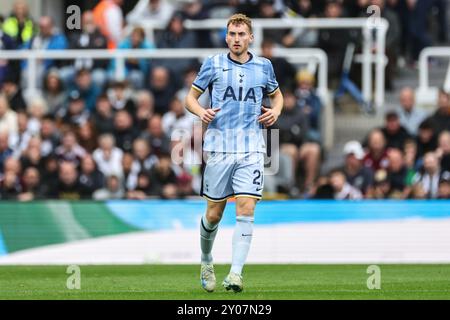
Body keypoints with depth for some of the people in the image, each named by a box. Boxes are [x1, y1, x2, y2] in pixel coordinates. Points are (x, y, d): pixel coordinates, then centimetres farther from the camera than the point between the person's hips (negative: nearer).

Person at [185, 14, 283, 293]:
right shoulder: (213, 64, 3)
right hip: (219, 147, 0)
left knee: (246, 210, -13)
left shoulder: (264, 66, 8)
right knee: (214, 213, 5)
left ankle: (236, 273, -17)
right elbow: (191, 97, 10)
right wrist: (201, 112, -11)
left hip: (252, 149, 1)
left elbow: (277, 94, 25)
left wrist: (276, 111, 4)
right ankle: (206, 262, 31)